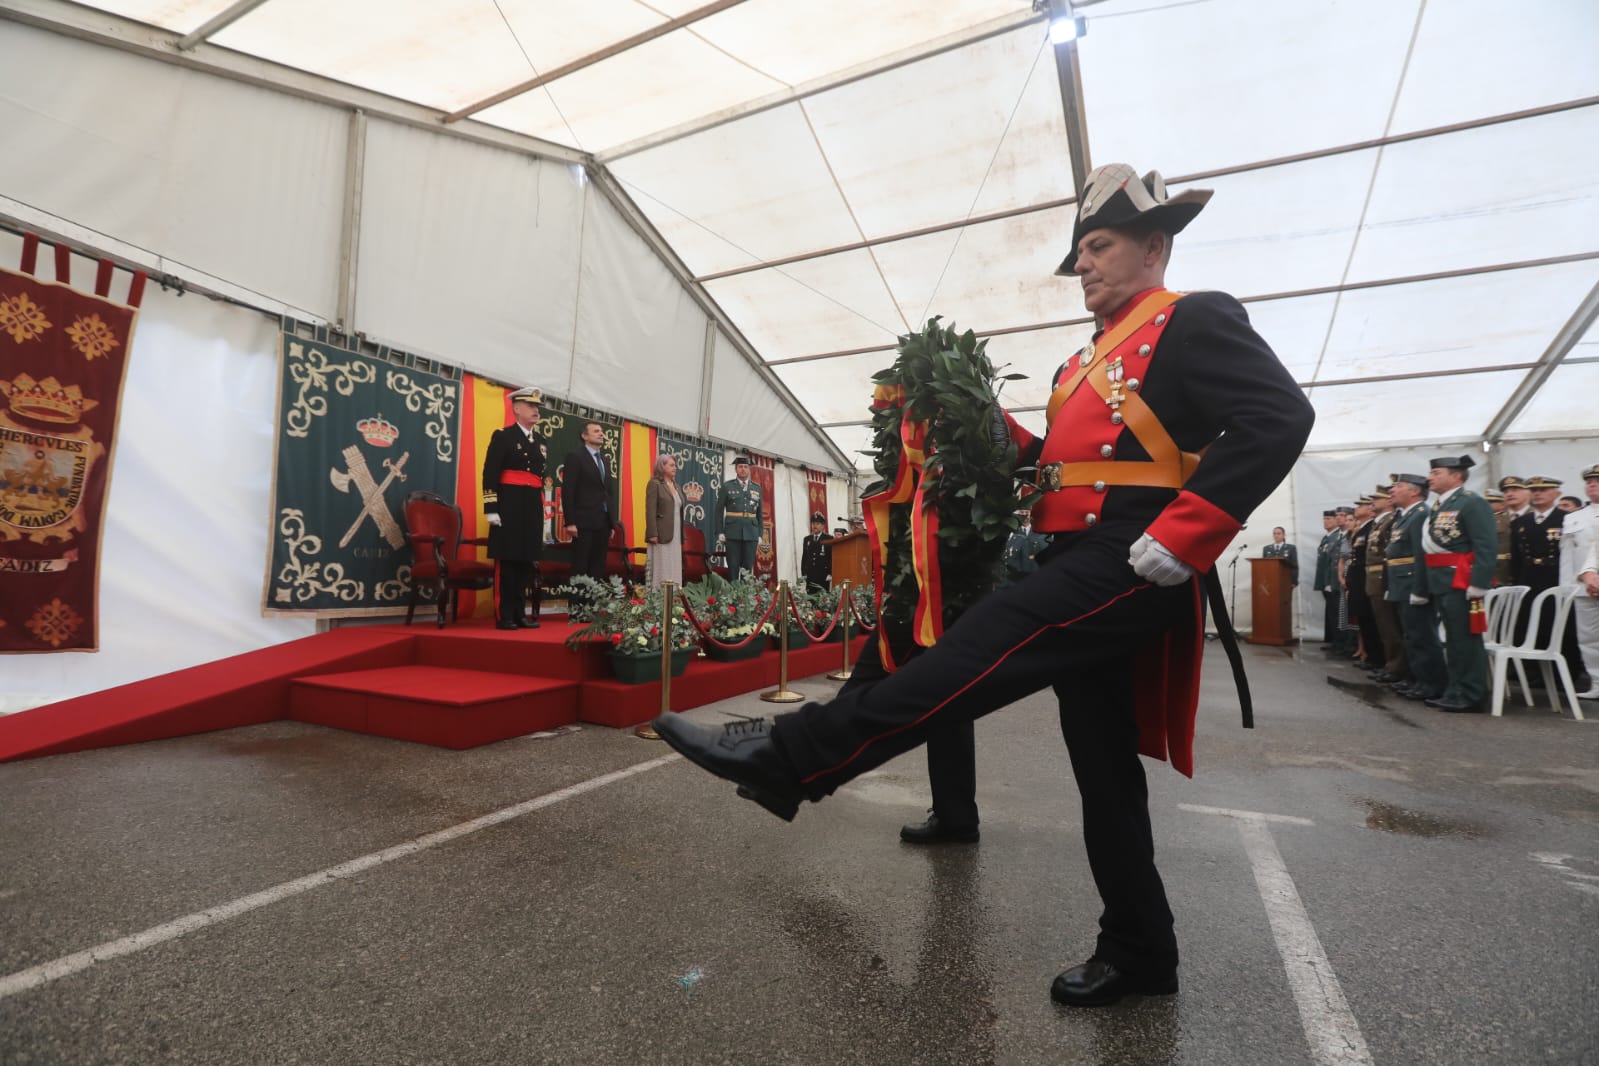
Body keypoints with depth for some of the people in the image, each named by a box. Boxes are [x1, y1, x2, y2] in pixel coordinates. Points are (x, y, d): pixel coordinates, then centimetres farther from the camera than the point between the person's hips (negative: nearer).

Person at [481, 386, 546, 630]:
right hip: (509, 507, -6)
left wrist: (542, 511, 16)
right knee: (506, 561, -3)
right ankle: (503, 616, 3)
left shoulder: (540, 441, 16)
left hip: (533, 509, 6)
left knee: (526, 561, 9)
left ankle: (519, 613, 17)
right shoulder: (502, 436, -2)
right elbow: (490, 475, -9)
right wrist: (491, 509, -16)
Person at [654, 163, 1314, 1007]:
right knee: (1103, 762, 11)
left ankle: (789, 758, -16)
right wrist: (1002, 430, 8)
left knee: (975, 655, -20)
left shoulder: (1195, 320, -1)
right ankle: (1138, 953, 24)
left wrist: (1176, 542, -22)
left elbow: (1279, 419, -14)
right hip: (1083, 566, 9)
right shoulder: (1090, 360, 24)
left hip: (1127, 569, -9)